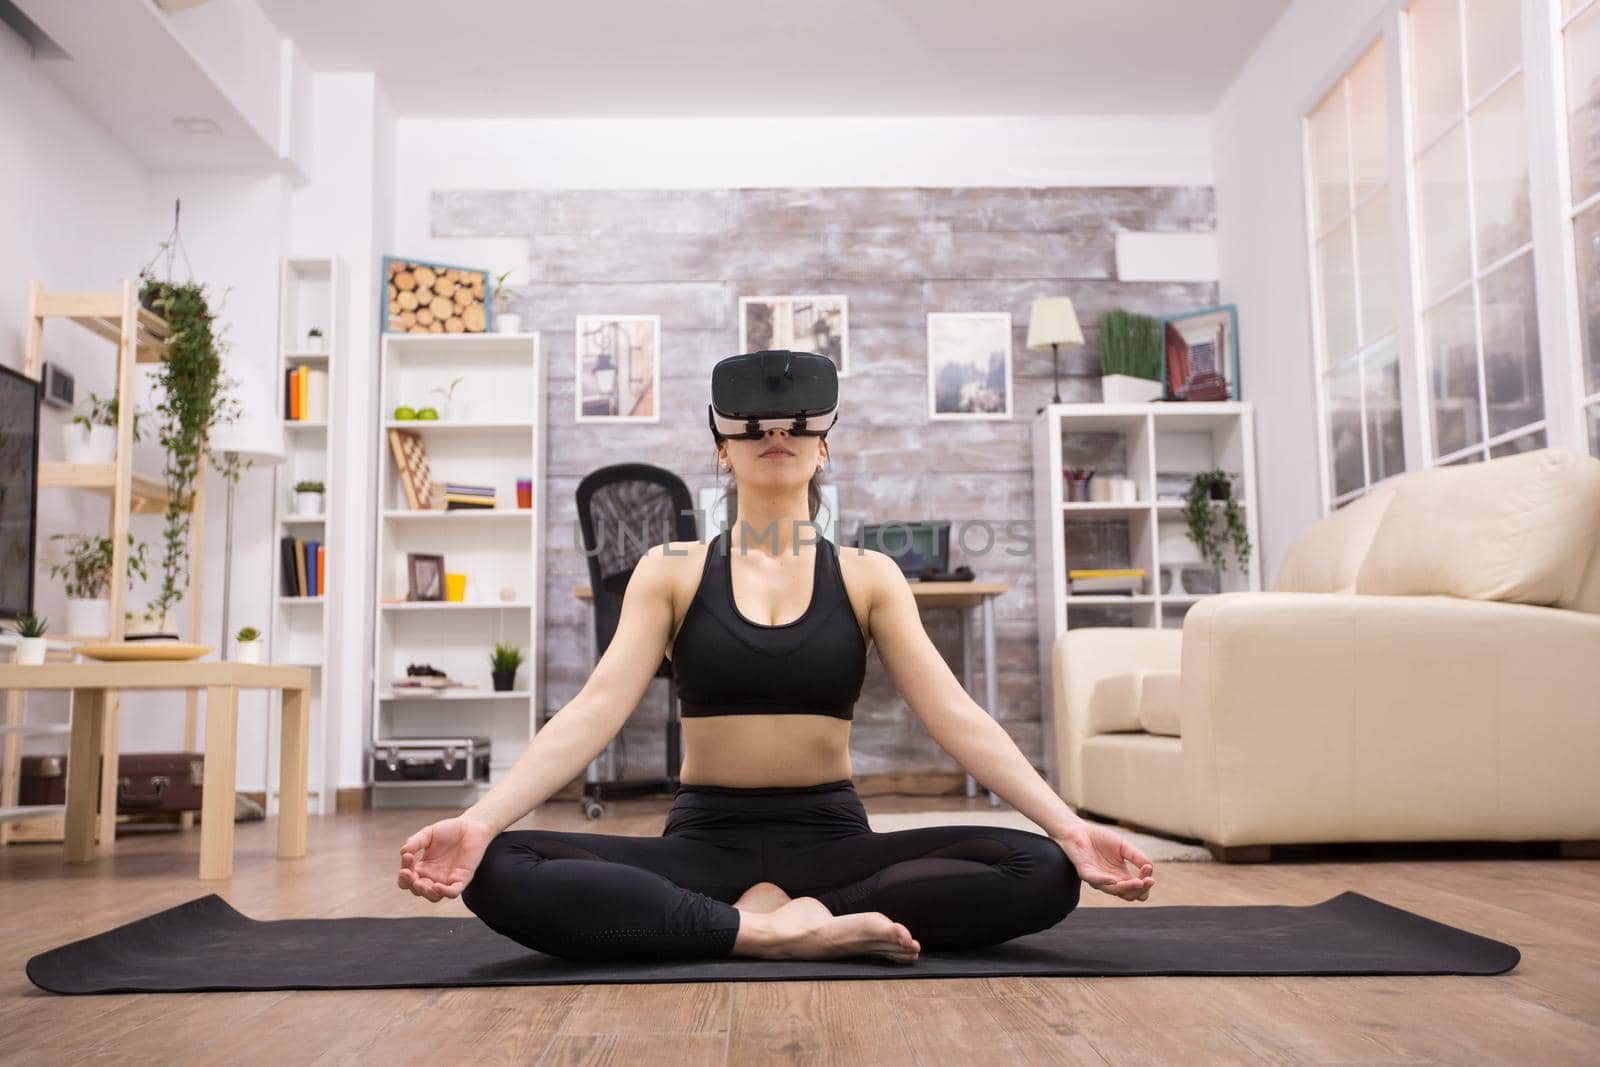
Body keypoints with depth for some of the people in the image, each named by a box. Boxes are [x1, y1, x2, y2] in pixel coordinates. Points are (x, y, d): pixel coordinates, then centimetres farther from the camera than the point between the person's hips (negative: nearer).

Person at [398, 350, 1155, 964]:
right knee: (499, 873, -28)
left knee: (1043, 873, -25)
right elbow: (596, 710, -8)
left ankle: (765, 920, -19)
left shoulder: (868, 577, 5)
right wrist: (478, 820, -25)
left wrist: (1068, 825, -19)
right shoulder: (670, 571, 4)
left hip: (831, 841, 1)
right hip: (704, 842, 0)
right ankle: (775, 929, -26)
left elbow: (954, 716, -4)